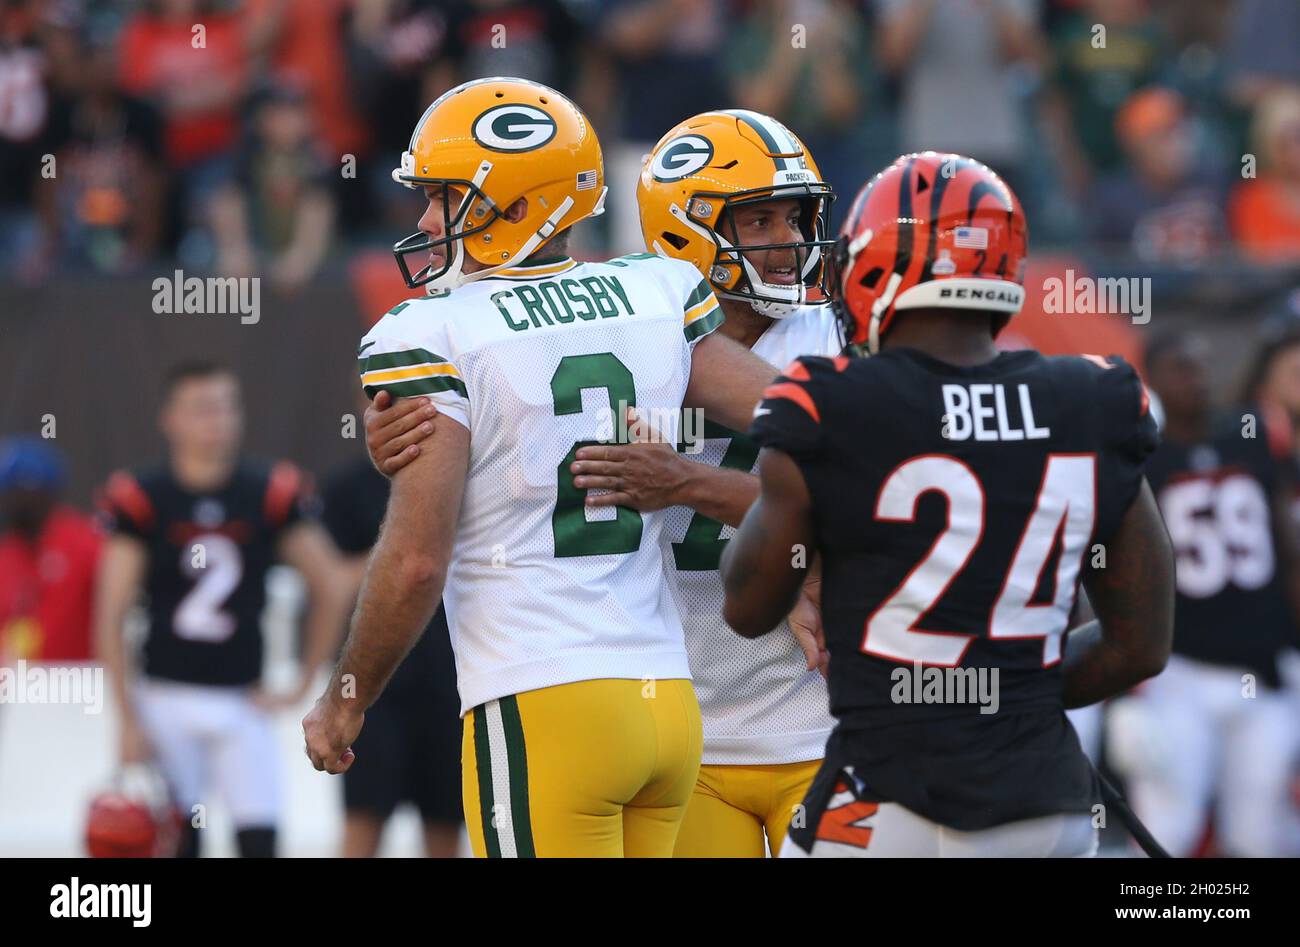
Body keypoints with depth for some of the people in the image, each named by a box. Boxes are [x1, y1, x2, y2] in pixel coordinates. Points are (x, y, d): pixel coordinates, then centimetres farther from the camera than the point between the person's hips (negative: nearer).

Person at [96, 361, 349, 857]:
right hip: (167, 699, -1)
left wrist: (303, 684, 4)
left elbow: (330, 589, 7)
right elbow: (110, 618, -4)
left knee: (260, 842, -7)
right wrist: (128, 720, -7)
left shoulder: (271, 494, -1)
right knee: (178, 848, 0)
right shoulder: (141, 498, -6)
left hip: (242, 702, 1)